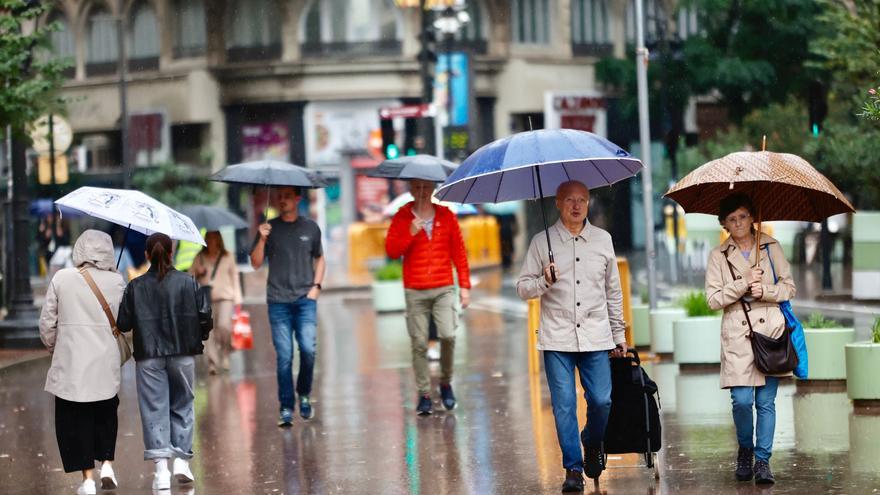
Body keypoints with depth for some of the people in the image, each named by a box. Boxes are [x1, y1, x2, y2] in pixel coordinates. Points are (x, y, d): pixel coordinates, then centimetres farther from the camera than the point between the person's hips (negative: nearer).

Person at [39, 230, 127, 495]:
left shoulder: (61, 279, -5)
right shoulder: (116, 282, -2)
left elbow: (47, 323, 1)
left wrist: (52, 347, 17)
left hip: (70, 363, -2)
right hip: (106, 364, 2)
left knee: (75, 420, 6)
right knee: (105, 416, 20)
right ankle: (107, 464, 8)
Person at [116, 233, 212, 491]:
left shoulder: (135, 287, -3)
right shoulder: (188, 282, -1)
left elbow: (123, 324, -3)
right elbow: (205, 315, -2)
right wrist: (199, 338, 16)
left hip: (149, 358, -1)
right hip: (182, 354, 1)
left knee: (154, 409, 1)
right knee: (182, 405, 15)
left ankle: (161, 467, -8)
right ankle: (182, 458, 8)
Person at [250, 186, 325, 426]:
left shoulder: (310, 228, 9)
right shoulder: (270, 228, 6)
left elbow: (319, 259, 19)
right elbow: (256, 263, 3)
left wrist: (316, 285, 5)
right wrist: (262, 240, -12)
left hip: (305, 299, 0)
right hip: (278, 301, 0)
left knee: (308, 349, -12)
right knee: (284, 355, -3)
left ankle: (304, 395, 11)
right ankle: (286, 408, 4)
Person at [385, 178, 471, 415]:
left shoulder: (446, 216, 9)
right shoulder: (402, 218, 6)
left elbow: (459, 252, 11)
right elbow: (391, 251, -1)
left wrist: (464, 285, 7)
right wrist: (410, 233, -15)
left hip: (444, 289, 0)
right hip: (415, 291, 0)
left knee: (448, 335, -15)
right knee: (419, 343, -2)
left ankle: (446, 382, 7)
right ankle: (424, 394, 4)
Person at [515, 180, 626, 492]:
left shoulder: (603, 239, 10)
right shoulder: (542, 242, 3)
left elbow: (613, 291, 17)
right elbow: (523, 288, 4)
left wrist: (619, 334, 17)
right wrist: (544, 282, -17)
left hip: (596, 336, 2)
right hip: (557, 338, -1)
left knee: (601, 400, -2)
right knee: (564, 405, -3)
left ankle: (592, 444, 28)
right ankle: (573, 468, 6)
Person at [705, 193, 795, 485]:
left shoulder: (771, 247, 9)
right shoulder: (718, 256, 7)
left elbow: (789, 287, 9)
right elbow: (713, 299, 0)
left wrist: (765, 291, -10)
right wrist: (743, 284, -11)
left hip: (771, 331, 1)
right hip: (737, 335, -1)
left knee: (766, 401, -1)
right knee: (742, 400, -9)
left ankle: (762, 460, 7)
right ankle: (745, 451, 15)